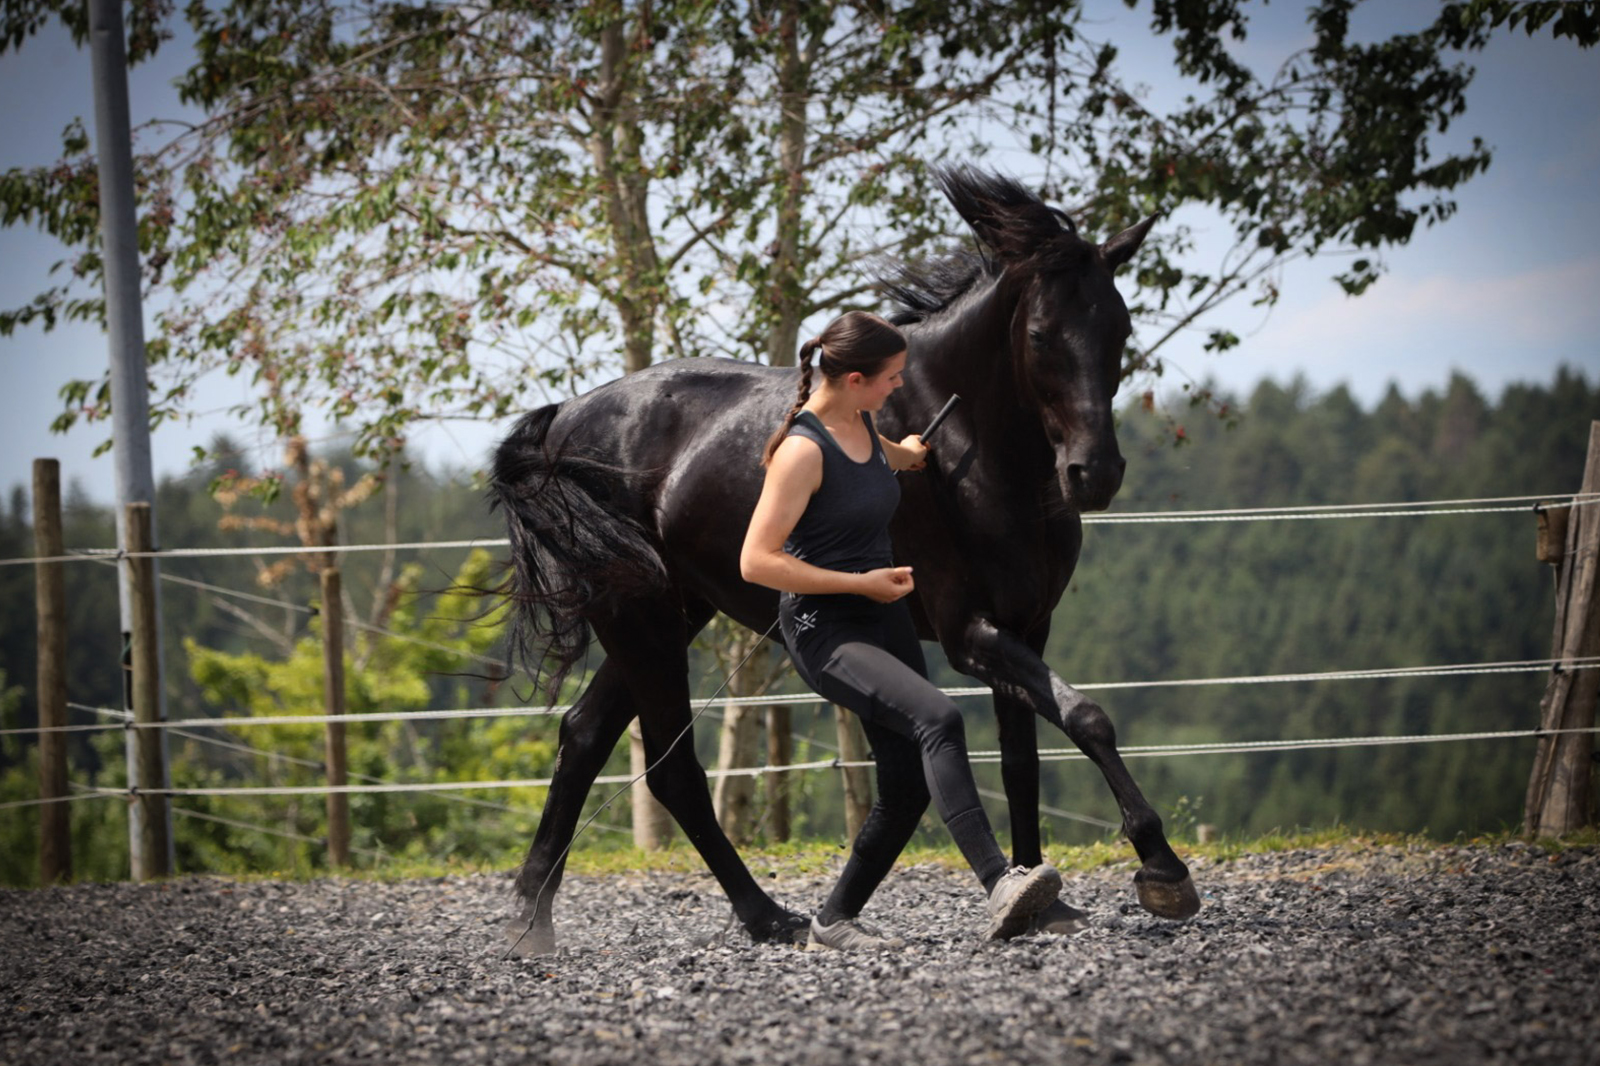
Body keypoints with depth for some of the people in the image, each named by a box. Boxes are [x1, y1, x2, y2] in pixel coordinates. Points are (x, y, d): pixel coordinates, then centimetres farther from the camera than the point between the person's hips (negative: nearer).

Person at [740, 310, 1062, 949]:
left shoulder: (861, 424, 7)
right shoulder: (803, 450, -19)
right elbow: (757, 562, -22)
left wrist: (907, 454, 50)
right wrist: (862, 582, -20)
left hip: (885, 620, 9)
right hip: (825, 632, -9)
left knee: (908, 790, 6)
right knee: (939, 718, -31)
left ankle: (835, 921, 22)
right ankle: (999, 886, -41)